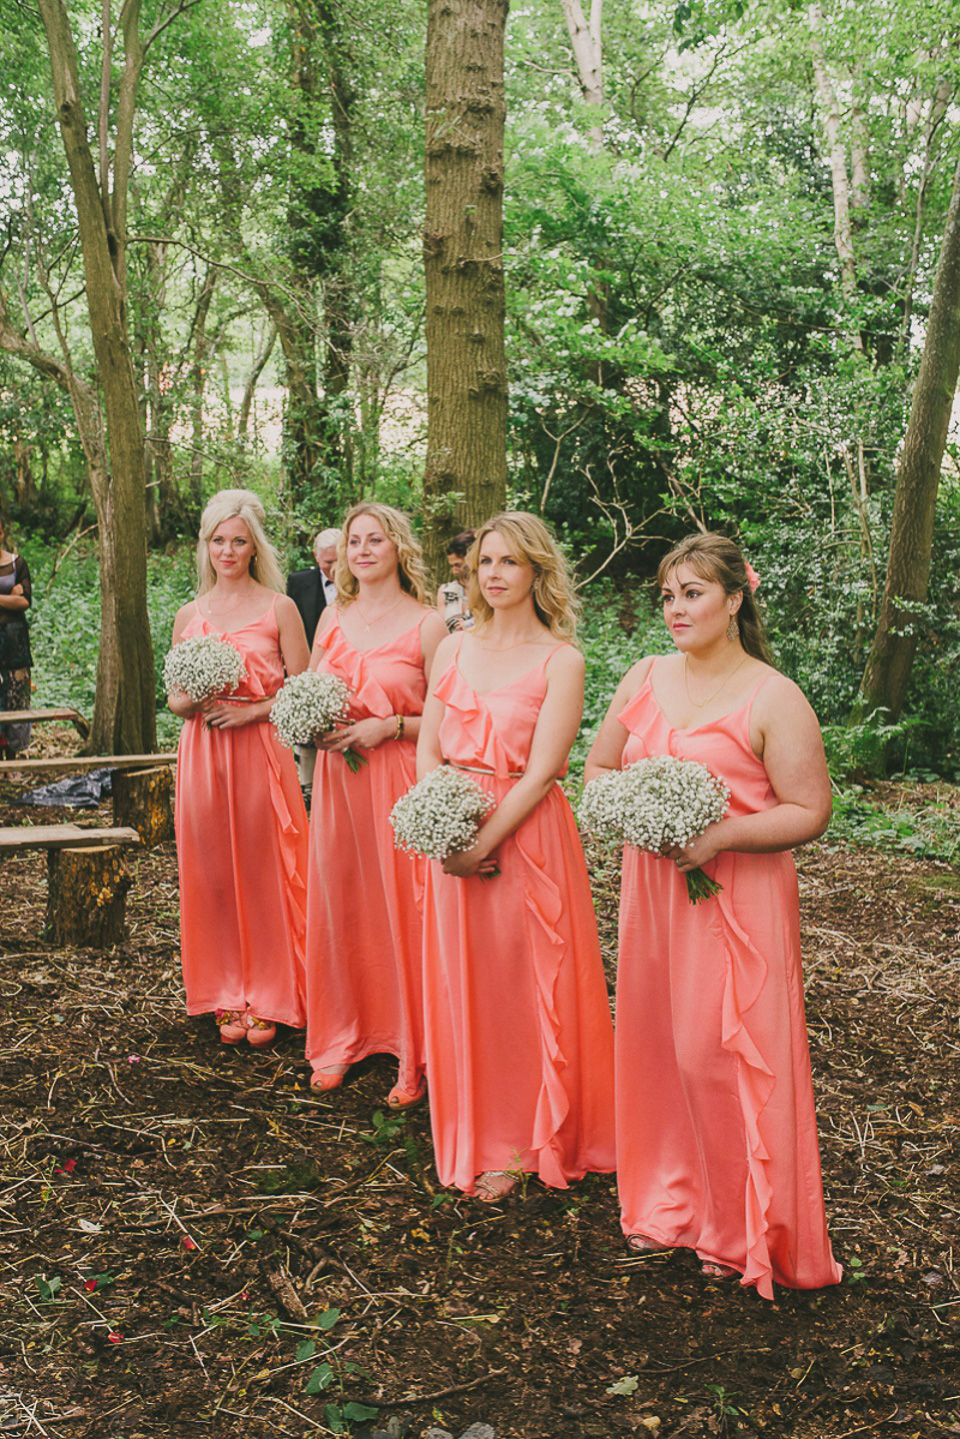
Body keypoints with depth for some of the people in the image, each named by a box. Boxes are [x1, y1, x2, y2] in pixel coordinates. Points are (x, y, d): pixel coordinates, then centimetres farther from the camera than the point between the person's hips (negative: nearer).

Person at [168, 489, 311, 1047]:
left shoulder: (279, 608, 0)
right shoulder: (189, 615, 10)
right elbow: (174, 698, 14)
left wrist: (252, 710, -14)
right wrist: (189, 701, -8)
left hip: (259, 751, -3)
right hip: (202, 755, 3)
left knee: (263, 870, 1)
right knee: (213, 871, 6)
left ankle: (269, 999, 15)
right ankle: (230, 997, 19)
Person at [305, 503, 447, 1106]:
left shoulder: (426, 624, -4)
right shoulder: (333, 617, 11)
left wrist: (390, 726, -16)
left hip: (400, 782, -4)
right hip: (336, 779, 5)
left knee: (402, 912, -2)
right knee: (338, 904, 8)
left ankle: (413, 1058, 11)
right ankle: (340, 1039, 24)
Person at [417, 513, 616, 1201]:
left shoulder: (561, 660, -6)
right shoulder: (454, 649, 9)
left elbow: (540, 772, -13)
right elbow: (427, 751, 7)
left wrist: (482, 843, -18)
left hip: (526, 836, -5)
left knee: (525, 984, 4)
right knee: (461, 983, 11)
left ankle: (523, 1142, 20)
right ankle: (474, 1136, 28)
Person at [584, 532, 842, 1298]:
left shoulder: (773, 698, -10)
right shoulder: (645, 678, 7)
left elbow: (810, 812, -12)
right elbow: (599, 765, 15)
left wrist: (720, 835, -22)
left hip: (737, 897, -6)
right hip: (652, 887, 6)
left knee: (723, 1054, -1)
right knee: (655, 1042, 13)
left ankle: (743, 1231, 19)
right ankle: (668, 1203, 33)